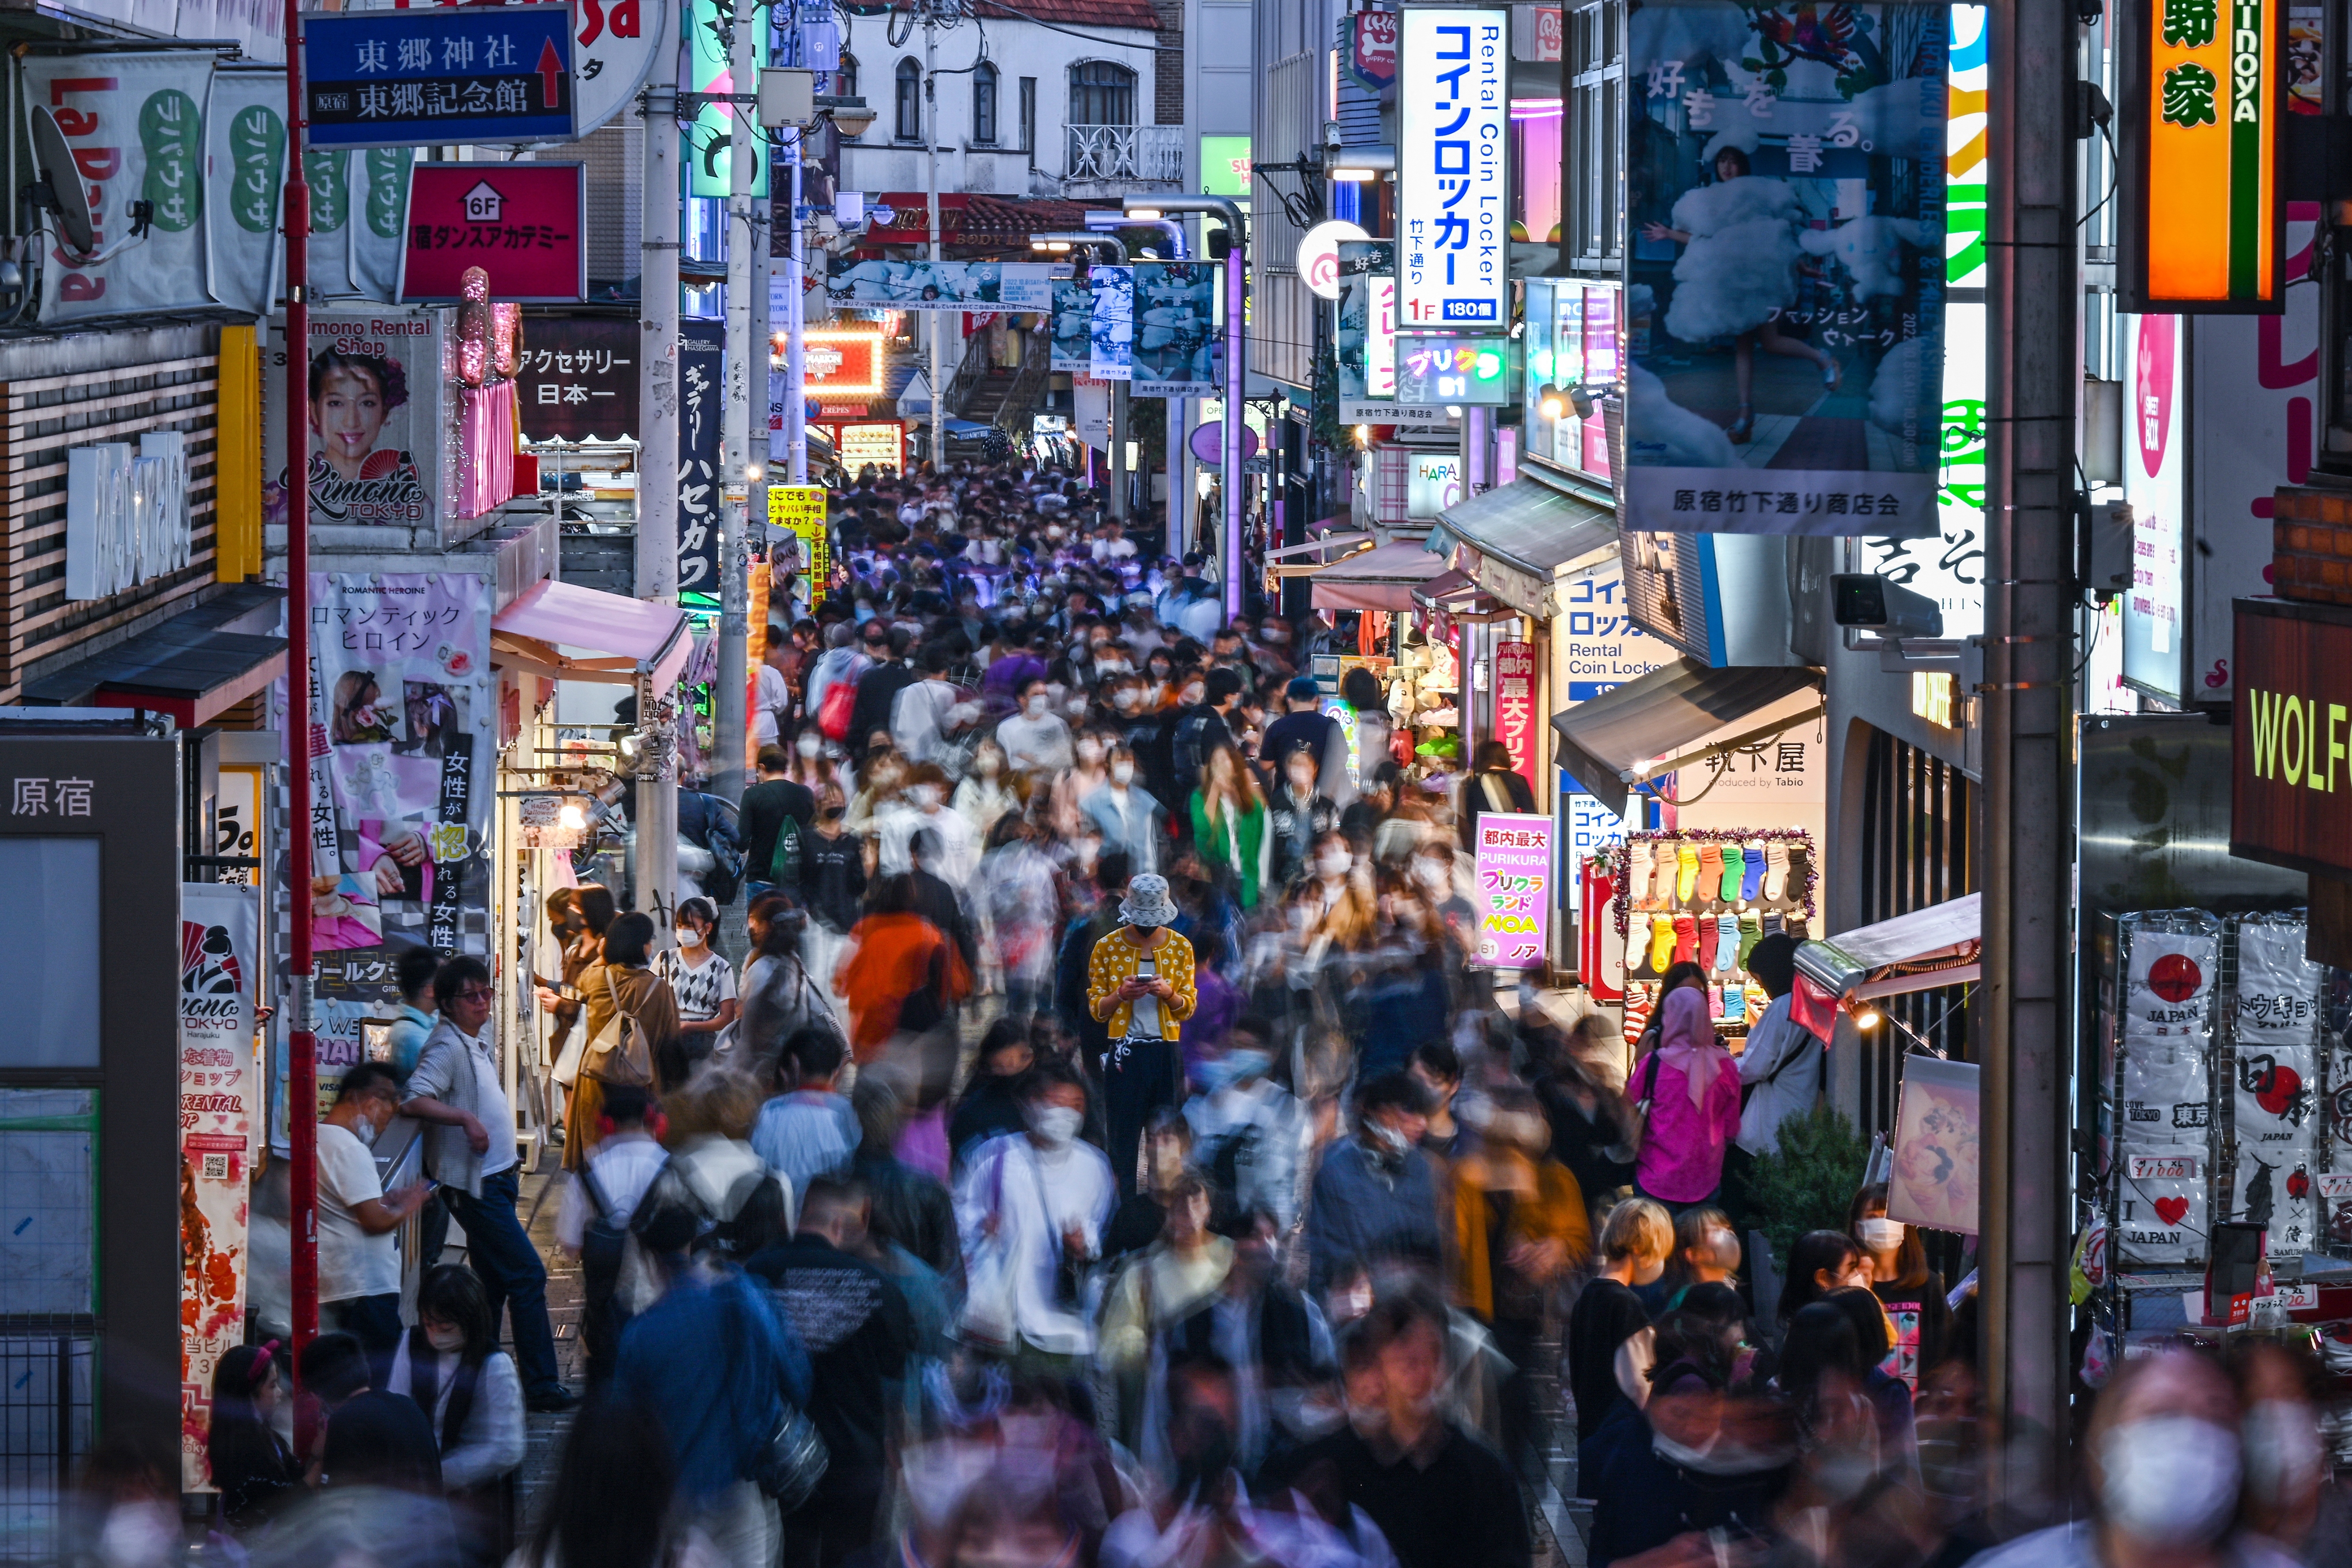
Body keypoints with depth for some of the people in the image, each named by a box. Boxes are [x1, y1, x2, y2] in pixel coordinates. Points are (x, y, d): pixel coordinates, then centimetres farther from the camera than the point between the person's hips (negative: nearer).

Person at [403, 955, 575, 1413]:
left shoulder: (482, 1042, 14)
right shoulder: (448, 1047, -16)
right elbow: (413, 1100, -28)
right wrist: (466, 1118, -32)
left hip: (494, 1178, 10)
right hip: (472, 1182, -10)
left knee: (493, 1281, 12)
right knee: (528, 1274, -10)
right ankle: (542, 1386, -8)